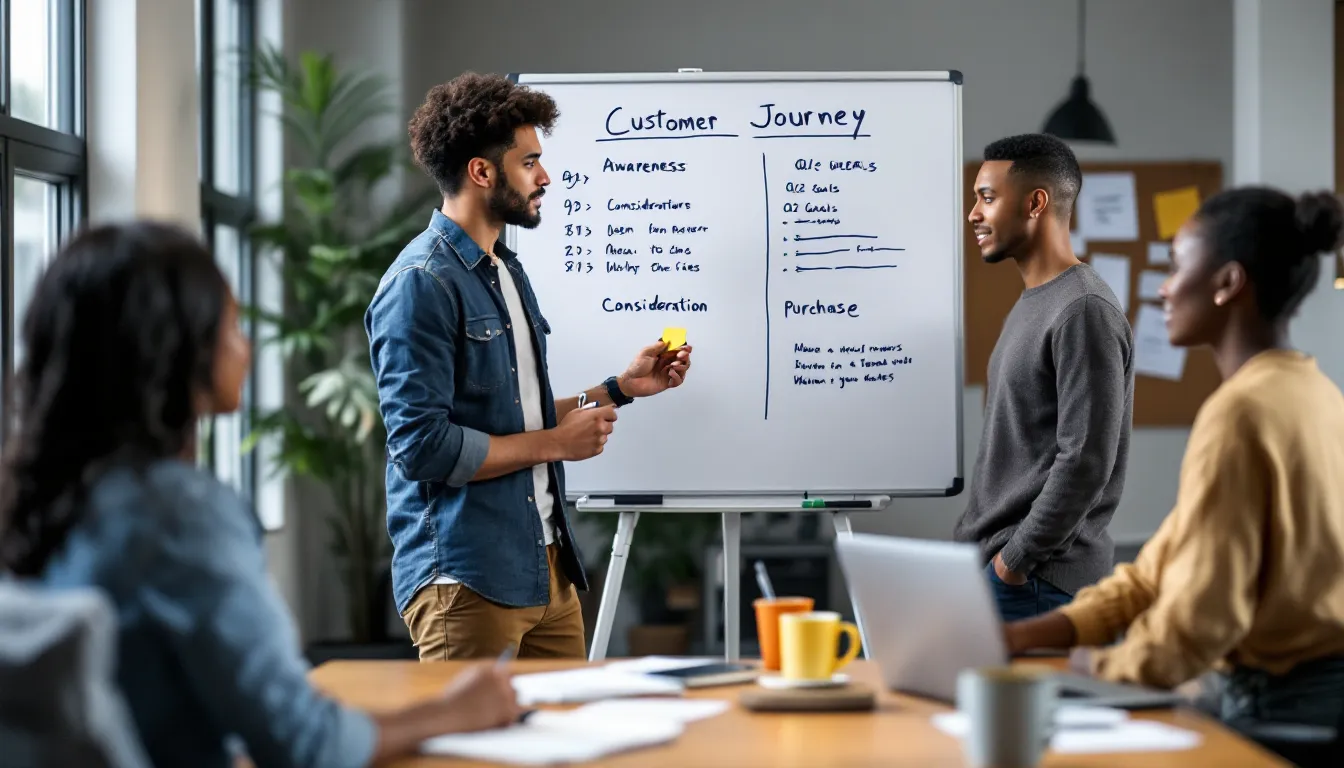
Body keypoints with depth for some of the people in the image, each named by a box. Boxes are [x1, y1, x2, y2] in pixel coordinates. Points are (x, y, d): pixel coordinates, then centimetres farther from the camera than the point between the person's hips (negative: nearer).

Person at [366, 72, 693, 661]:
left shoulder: (507, 272, 17)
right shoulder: (422, 283, -13)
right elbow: (422, 445, -21)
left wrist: (621, 388, 14)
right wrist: (555, 443, -12)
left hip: (547, 567, 9)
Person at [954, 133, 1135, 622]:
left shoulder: (1084, 312, -15)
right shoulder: (1031, 304, 16)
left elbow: (1086, 462, -21)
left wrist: (1019, 557, -16)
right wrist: (973, 539, 14)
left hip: (1036, 579, -9)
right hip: (992, 562, 9)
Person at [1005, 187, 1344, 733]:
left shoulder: (1240, 411, -18)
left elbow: (1200, 613, -22)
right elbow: (1170, 565, 11)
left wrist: (1103, 664, -3)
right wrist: (1030, 634, 4)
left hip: (1282, 705, -8)